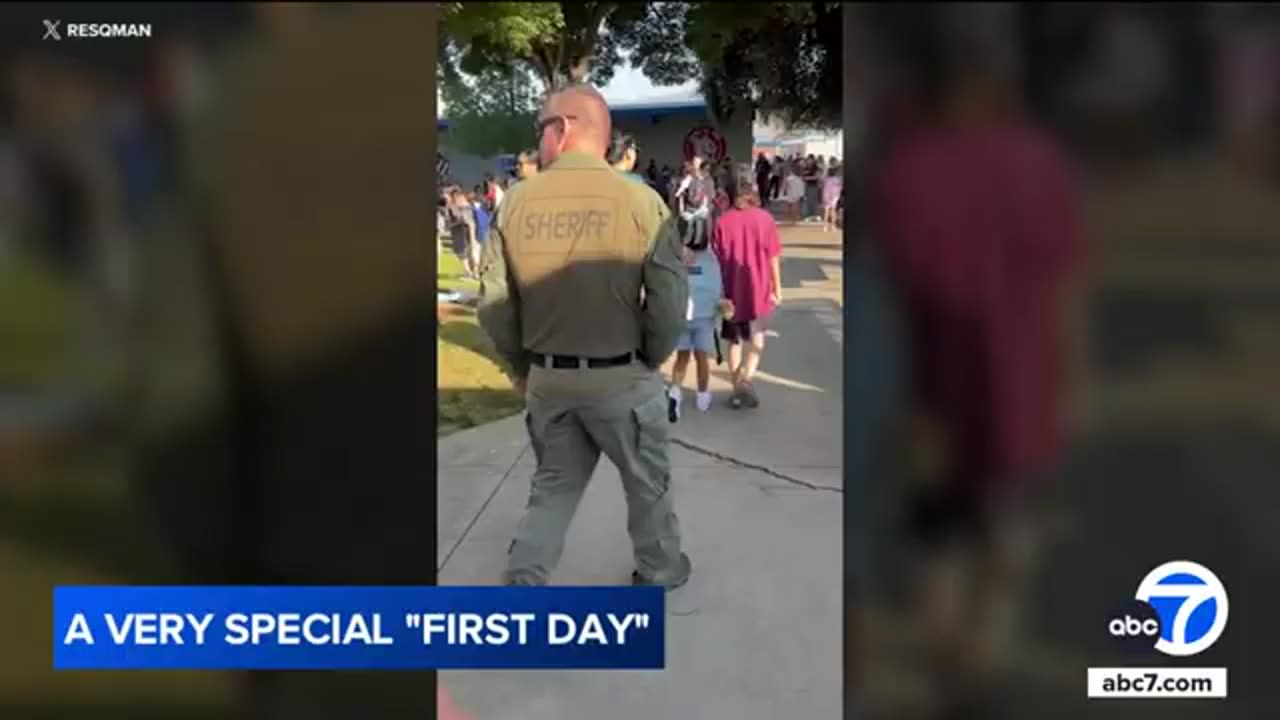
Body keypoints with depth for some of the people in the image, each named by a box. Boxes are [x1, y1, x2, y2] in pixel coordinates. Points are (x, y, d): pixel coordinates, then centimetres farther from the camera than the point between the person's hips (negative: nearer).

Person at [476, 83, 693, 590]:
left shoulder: (517, 203, -5)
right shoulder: (640, 202, -12)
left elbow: (493, 304, -3)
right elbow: (670, 300, -14)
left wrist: (521, 368, 12)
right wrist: (651, 360, 4)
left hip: (547, 378, 3)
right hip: (622, 378, -2)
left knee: (553, 486, 20)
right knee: (646, 480, 20)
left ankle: (520, 591, 16)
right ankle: (659, 570, 38)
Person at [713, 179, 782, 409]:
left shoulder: (723, 222, -4)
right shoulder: (765, 219, -4)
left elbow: (718, 259, -3)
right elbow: (773, 257, -3)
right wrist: (777, 287, 5)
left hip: (732, 290, 0)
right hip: (758, 288, 0)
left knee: (734, 341, 14)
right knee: (756, 339, 15)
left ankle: (737, 389, 14)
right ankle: (747, 377, -8)